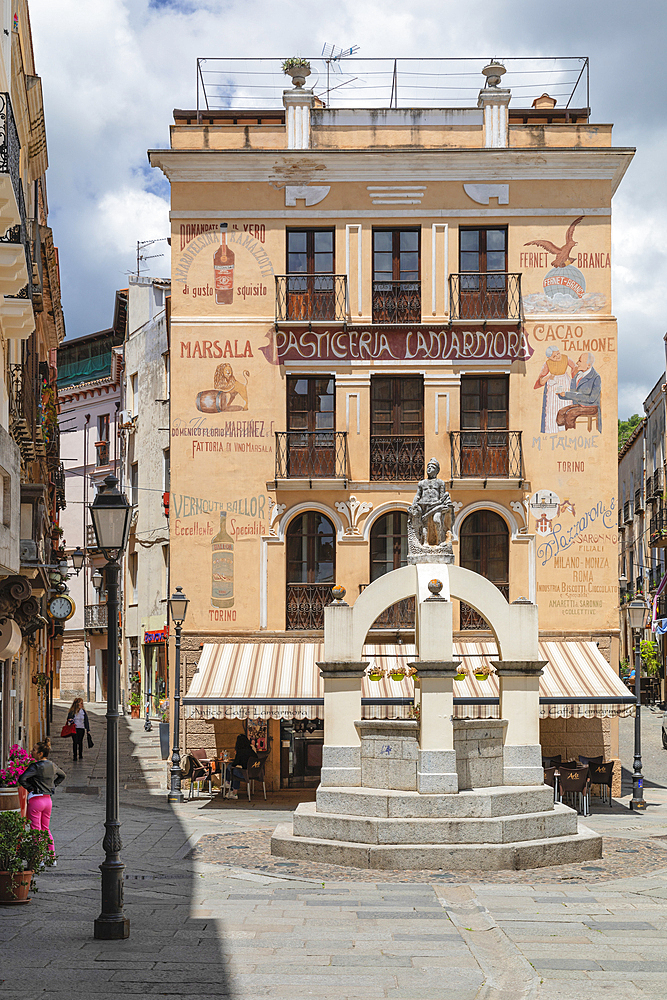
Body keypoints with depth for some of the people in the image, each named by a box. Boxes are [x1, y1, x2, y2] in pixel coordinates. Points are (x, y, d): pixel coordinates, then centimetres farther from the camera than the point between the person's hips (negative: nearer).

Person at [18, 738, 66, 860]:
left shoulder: (36, 766, -17)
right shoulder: (52, 765, 5)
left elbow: (22, 779, -27)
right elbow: (63, 775, 22)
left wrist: (30, 788, -11)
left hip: (36, 800, -7)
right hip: (48, 799, 7)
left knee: (36, 830, 1)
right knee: (46, 829, 17)